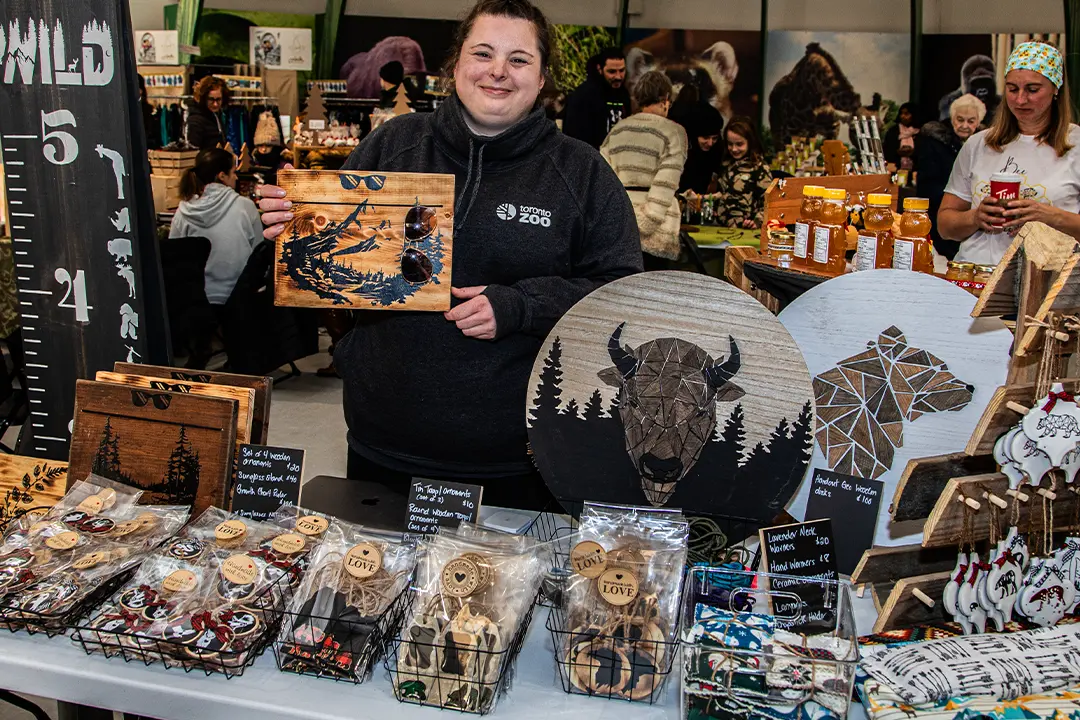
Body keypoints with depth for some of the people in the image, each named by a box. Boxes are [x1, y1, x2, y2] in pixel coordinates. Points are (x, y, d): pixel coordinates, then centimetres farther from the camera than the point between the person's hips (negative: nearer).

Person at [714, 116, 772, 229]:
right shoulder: (725, 164, 15)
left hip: (745, 229, -5)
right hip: (721, 227, 5)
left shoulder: (760, 168, -3)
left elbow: (767, 202, -3)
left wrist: (757, 222, -15)